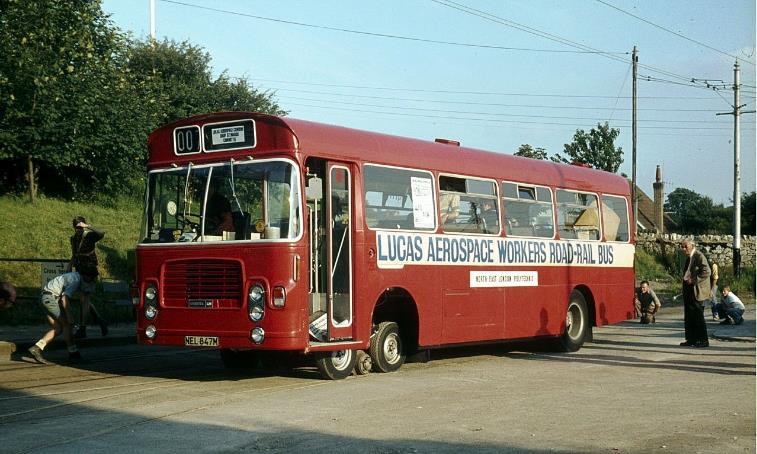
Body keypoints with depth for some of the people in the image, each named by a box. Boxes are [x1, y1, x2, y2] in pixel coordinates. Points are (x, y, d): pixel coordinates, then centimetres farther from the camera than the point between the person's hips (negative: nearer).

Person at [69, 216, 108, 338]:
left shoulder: (90, 236, -11)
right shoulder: (73, 238, 11)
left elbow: (101, 234, -34)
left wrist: (87, 226, -33)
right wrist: (68, 271, 14)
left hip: (90, 272, -8)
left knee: (84, 300, -10)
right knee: (84, 300, 10)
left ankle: (82, 329, -8)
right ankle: (101, 322, 22)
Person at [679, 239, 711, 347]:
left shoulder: (699, 256, -12)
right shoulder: (688, 258, 16)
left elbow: (706, 272, -20)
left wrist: (694, 280, -19)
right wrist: (686, 279, 10)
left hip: (696, 291, -9)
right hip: (688, 291, 9)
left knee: (698, 316, -6)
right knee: (688, 317, 11)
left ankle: (703, 340, 0)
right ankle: (691, 339, 17)